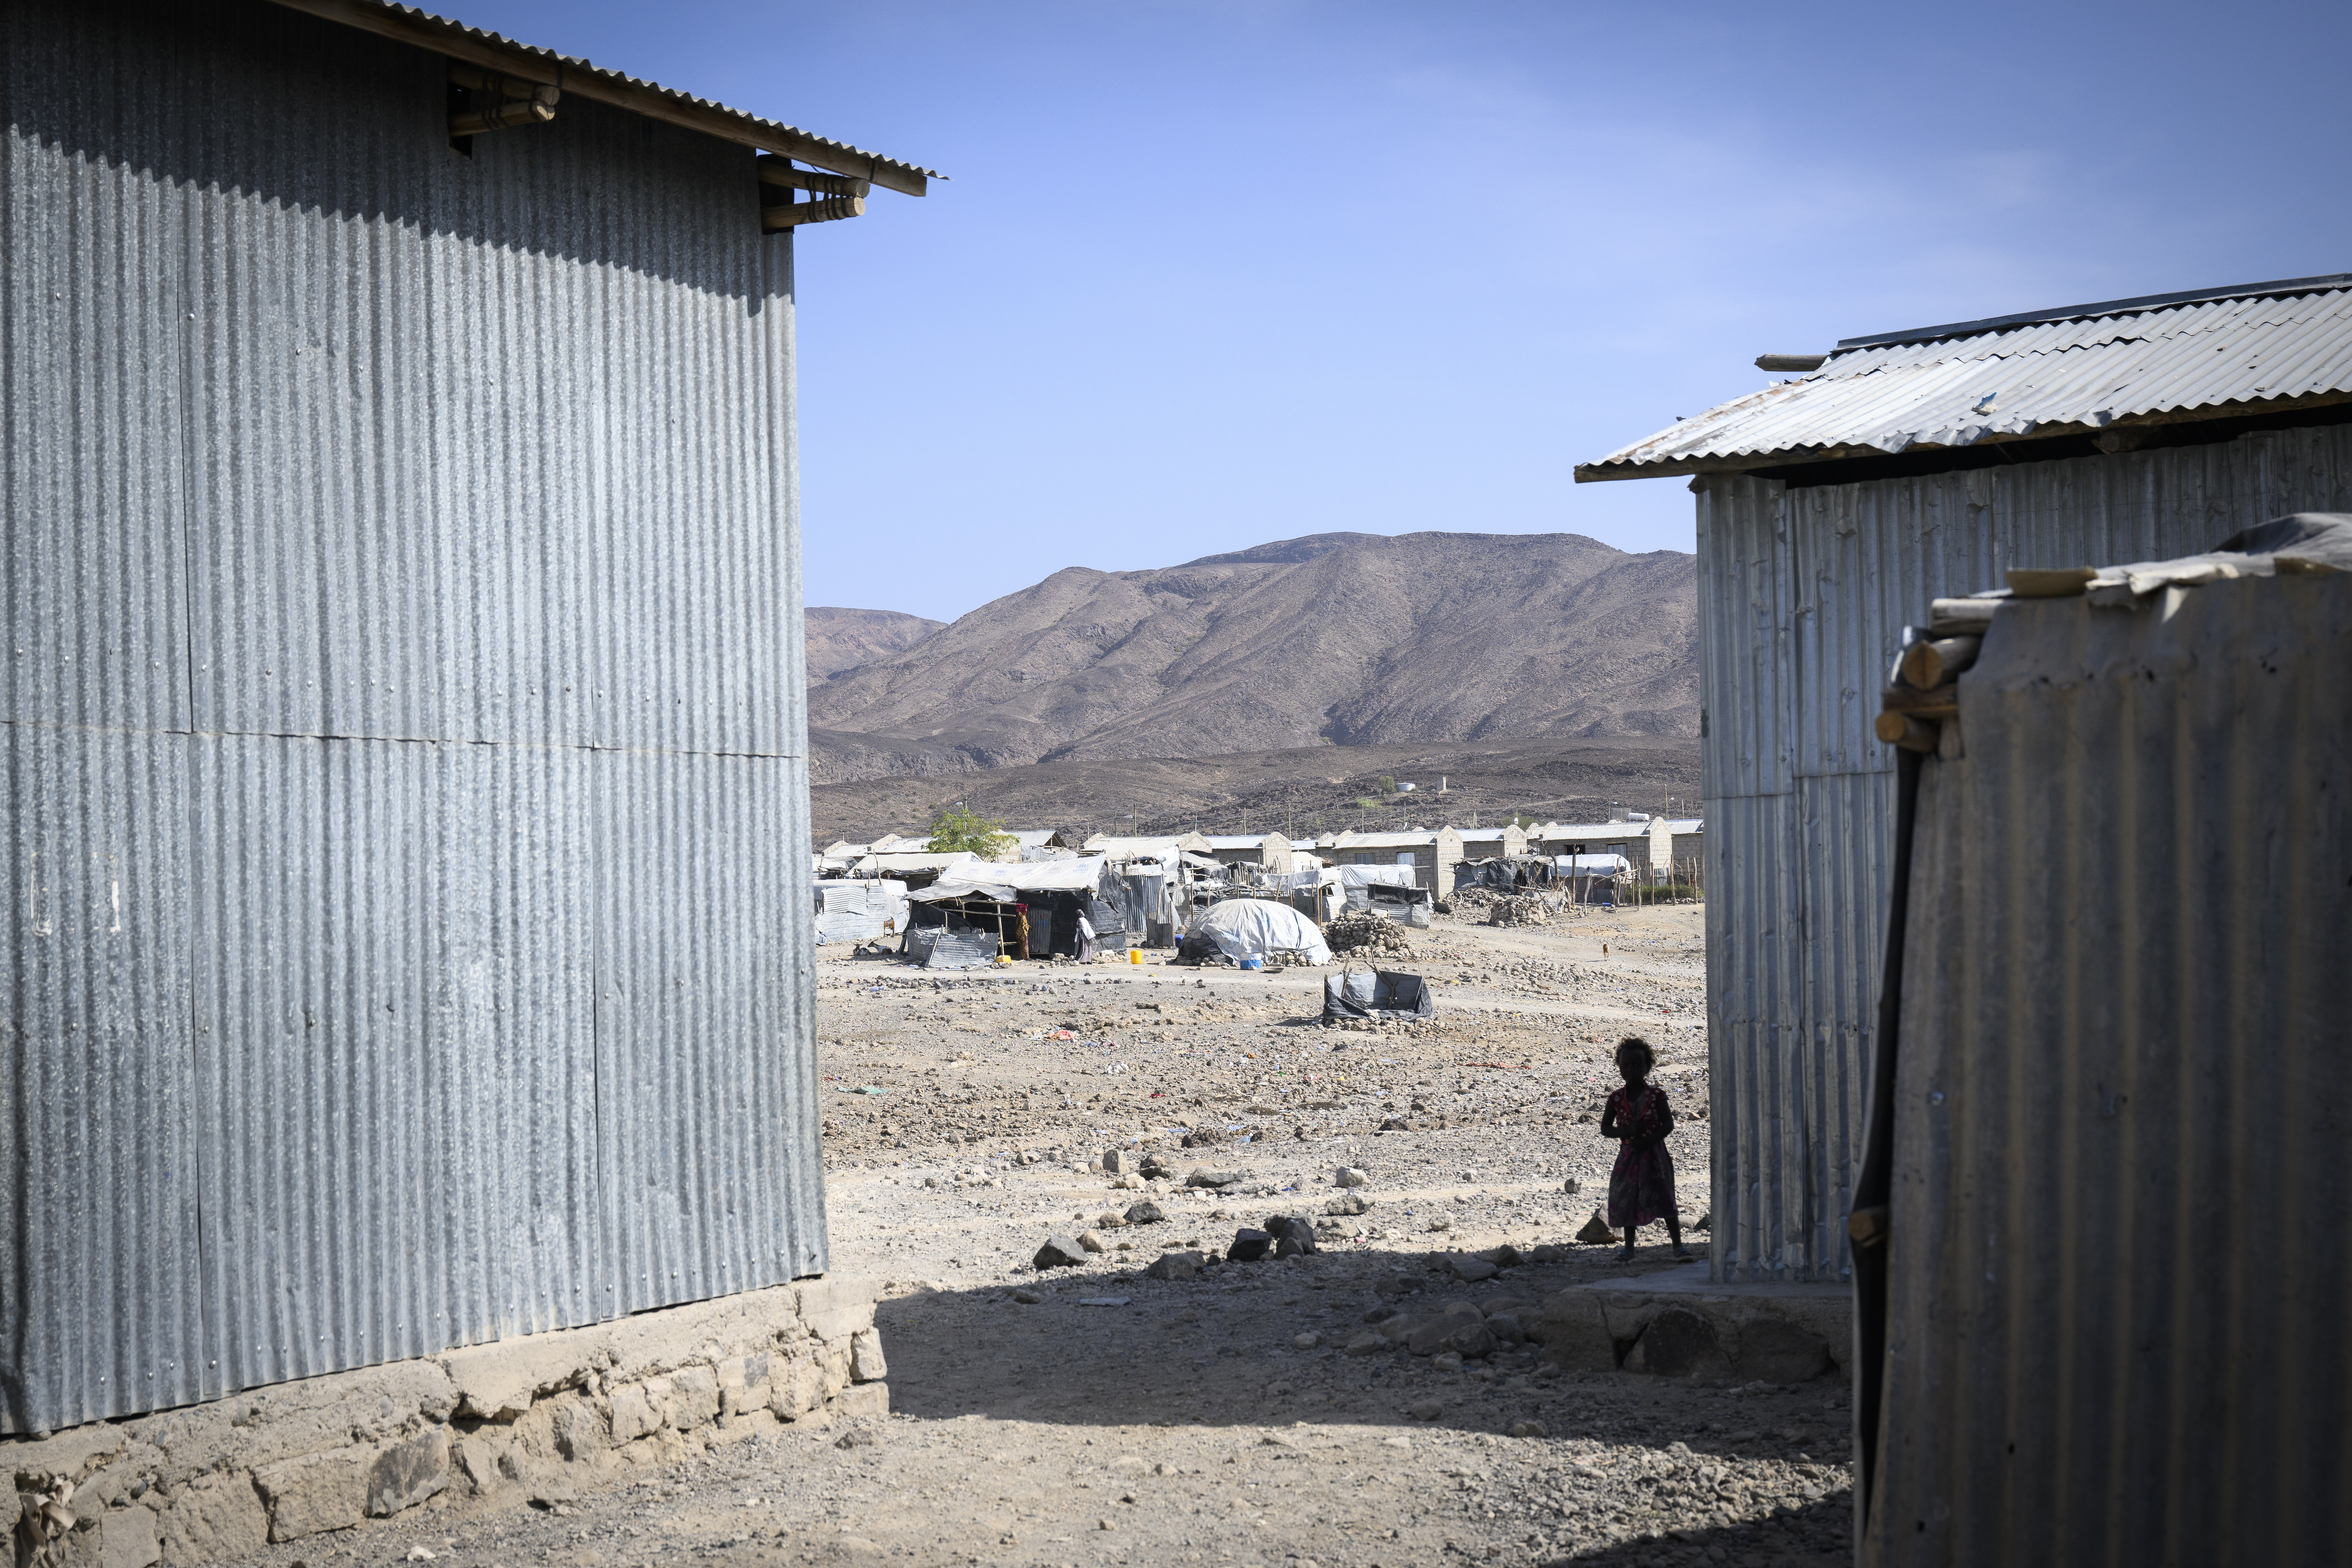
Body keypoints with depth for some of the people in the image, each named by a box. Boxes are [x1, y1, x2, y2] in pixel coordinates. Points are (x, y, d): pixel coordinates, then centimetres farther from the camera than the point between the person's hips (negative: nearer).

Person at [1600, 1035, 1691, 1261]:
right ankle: (1629, 1249, 15)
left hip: (1654, 1155, -2)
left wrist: (1649, 1140, -19)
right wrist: (1627, 1132, -16)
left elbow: (1668, 1124, -5)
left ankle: (1678, 1245, -1)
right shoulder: (1616, 1098, 1)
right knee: (1627, 1202, 6)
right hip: (1628, 1156, 2)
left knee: (1665, 1198, -6)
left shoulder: (1656, 1095, -4)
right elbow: (1605, 1128, 2)